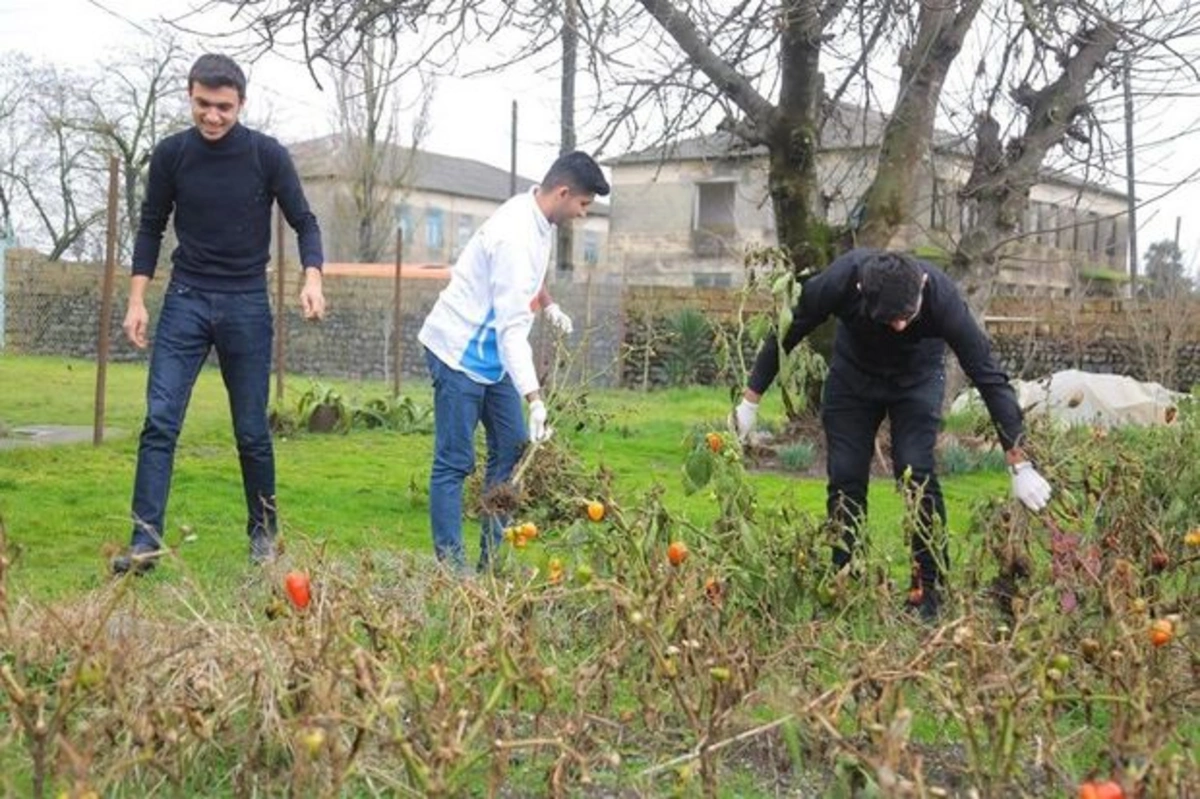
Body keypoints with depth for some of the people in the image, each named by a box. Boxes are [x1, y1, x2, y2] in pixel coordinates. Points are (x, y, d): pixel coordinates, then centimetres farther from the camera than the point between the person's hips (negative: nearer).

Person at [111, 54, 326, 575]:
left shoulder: (268, 156, -5)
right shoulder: (171, 154, 0)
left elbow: (304, 223, 1)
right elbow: (151, 227, 9)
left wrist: (313, 278, -18)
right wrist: (137, 299, 2)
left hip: (246, 303, -1)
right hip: (186, 299, 1)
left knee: (252, 430, 5)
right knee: (160, 420, -10)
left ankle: (263, 531, 22)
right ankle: (145, 540, -10)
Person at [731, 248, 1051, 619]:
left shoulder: (941, 296, -37)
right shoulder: (839, 281, -35)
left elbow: (989, 376, -31)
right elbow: (785, 334, -17)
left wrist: (1020, 465, -30)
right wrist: (750, 401, -12)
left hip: (917, 377, -1)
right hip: (853, 373, 2)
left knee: (916, 472, -18)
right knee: (844, 477, -6)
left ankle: (931, 588, -5)